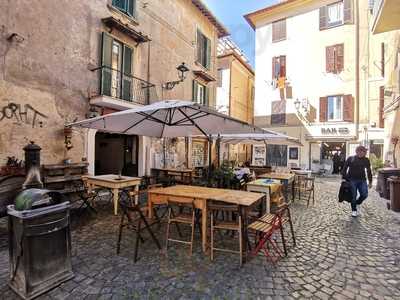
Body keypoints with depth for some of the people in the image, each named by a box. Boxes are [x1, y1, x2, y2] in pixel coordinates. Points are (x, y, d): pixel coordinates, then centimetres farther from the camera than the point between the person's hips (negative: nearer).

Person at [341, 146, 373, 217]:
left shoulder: (366, 160, 10)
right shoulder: (350, 159, 0)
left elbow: (369, 171, 16)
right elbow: (344, 169, 2)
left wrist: (370, 182, 14)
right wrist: (344, 178, -3)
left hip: (362, 180, 3)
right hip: (352, 180, -3)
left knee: (364, 194, -5)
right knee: (353, 196, 1)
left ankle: (357, 203, 27)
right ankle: (354, 210, 18)